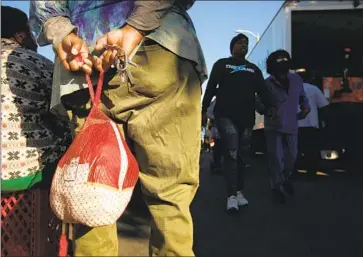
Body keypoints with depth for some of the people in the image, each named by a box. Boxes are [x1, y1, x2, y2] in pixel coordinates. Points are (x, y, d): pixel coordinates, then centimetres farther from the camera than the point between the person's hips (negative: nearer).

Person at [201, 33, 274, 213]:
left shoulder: (254, 69, 21)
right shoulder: (222, 64, 11)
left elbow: (262, 90, 12)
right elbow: (211, 87, 4)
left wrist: (269, 107, -5)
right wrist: (204, 109, -4)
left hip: (247, 117, 4)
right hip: (226, 115, -4)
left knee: (242, 155, 5)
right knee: (231, 154, -12)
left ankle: (239, 192, 15)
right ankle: (231, 195, -11)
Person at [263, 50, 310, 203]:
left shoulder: (296, 79, 5)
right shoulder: (267, 84, -8)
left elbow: (302, 96, 20)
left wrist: (305, 107, 6)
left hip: (291, 125, 4)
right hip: (273, 126, -3)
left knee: (292, 156, 10)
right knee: (276, 157, -2)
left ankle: (285, 178, 38)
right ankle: (276, 186, 16)